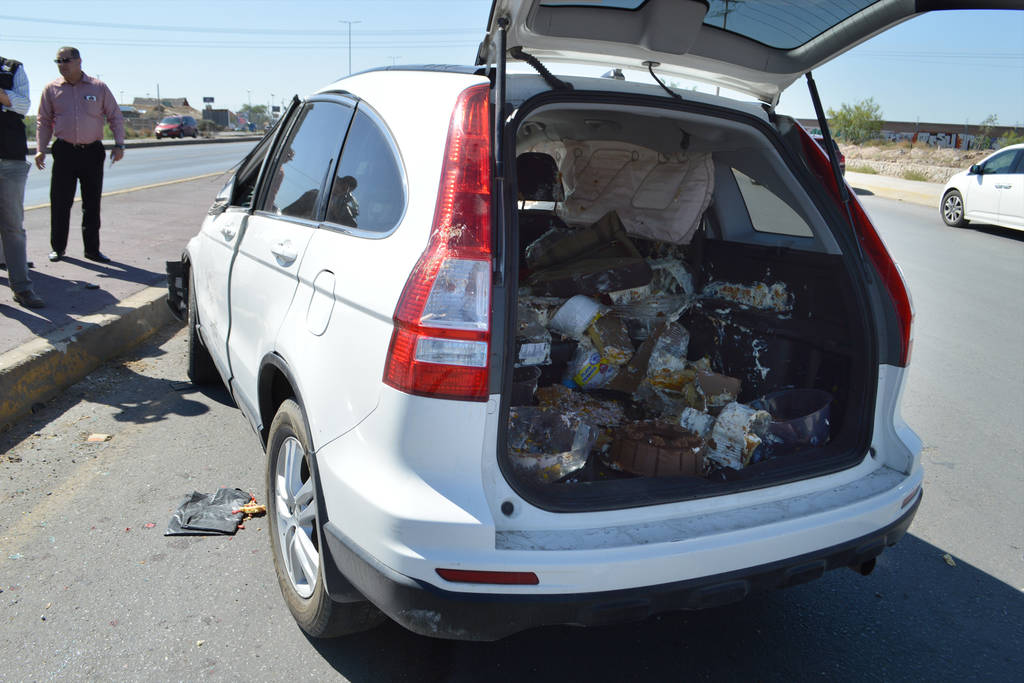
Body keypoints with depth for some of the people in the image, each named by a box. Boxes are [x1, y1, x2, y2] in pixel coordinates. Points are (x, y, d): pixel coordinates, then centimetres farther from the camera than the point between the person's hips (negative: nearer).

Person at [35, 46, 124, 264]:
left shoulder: (98, 87, 5)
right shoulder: (52, 89, 7)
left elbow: (115, 117, 9)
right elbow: (43, 121, 11)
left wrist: (119, 144, -2)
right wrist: (40, 149, 1)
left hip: (92, 152, 0)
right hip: (64, 151, 0)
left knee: (92, 203, 4)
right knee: (60, 201, 0)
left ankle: (92, 249, 13)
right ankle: (58, 247, 13)